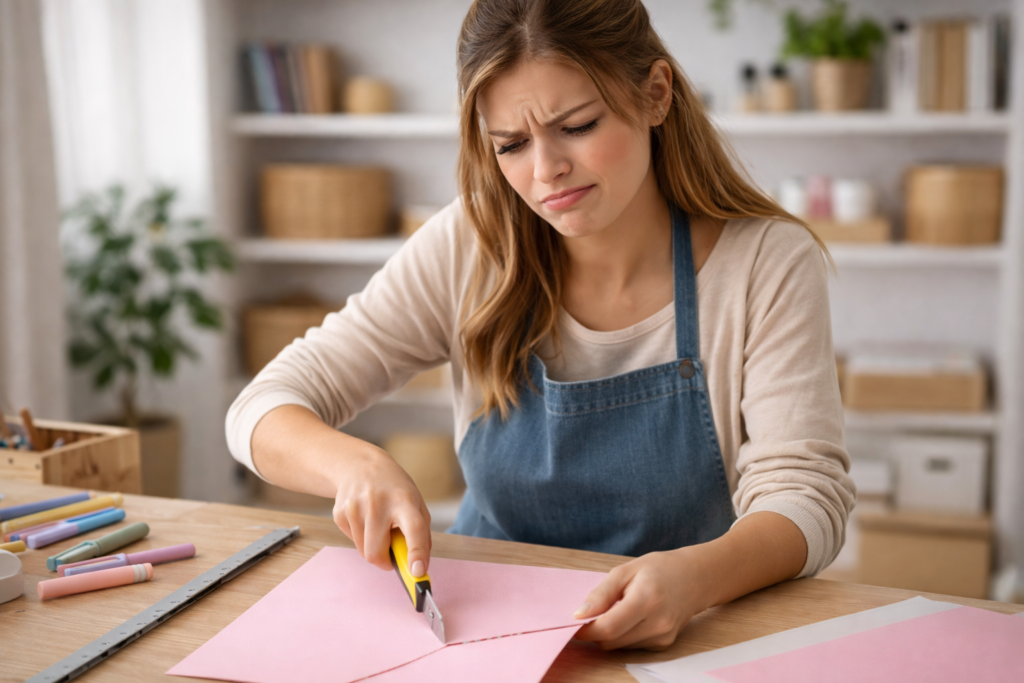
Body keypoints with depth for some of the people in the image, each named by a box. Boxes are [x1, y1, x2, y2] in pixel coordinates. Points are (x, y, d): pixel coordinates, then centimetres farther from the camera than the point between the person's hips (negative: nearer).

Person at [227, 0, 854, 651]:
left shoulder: (767, 263, -10)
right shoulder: (469, 249, -7)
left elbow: (803, 493, -16)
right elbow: (265, 409, -6)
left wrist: (694, 576, -38)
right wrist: (356, 463, -29)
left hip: (686, 639, -1)